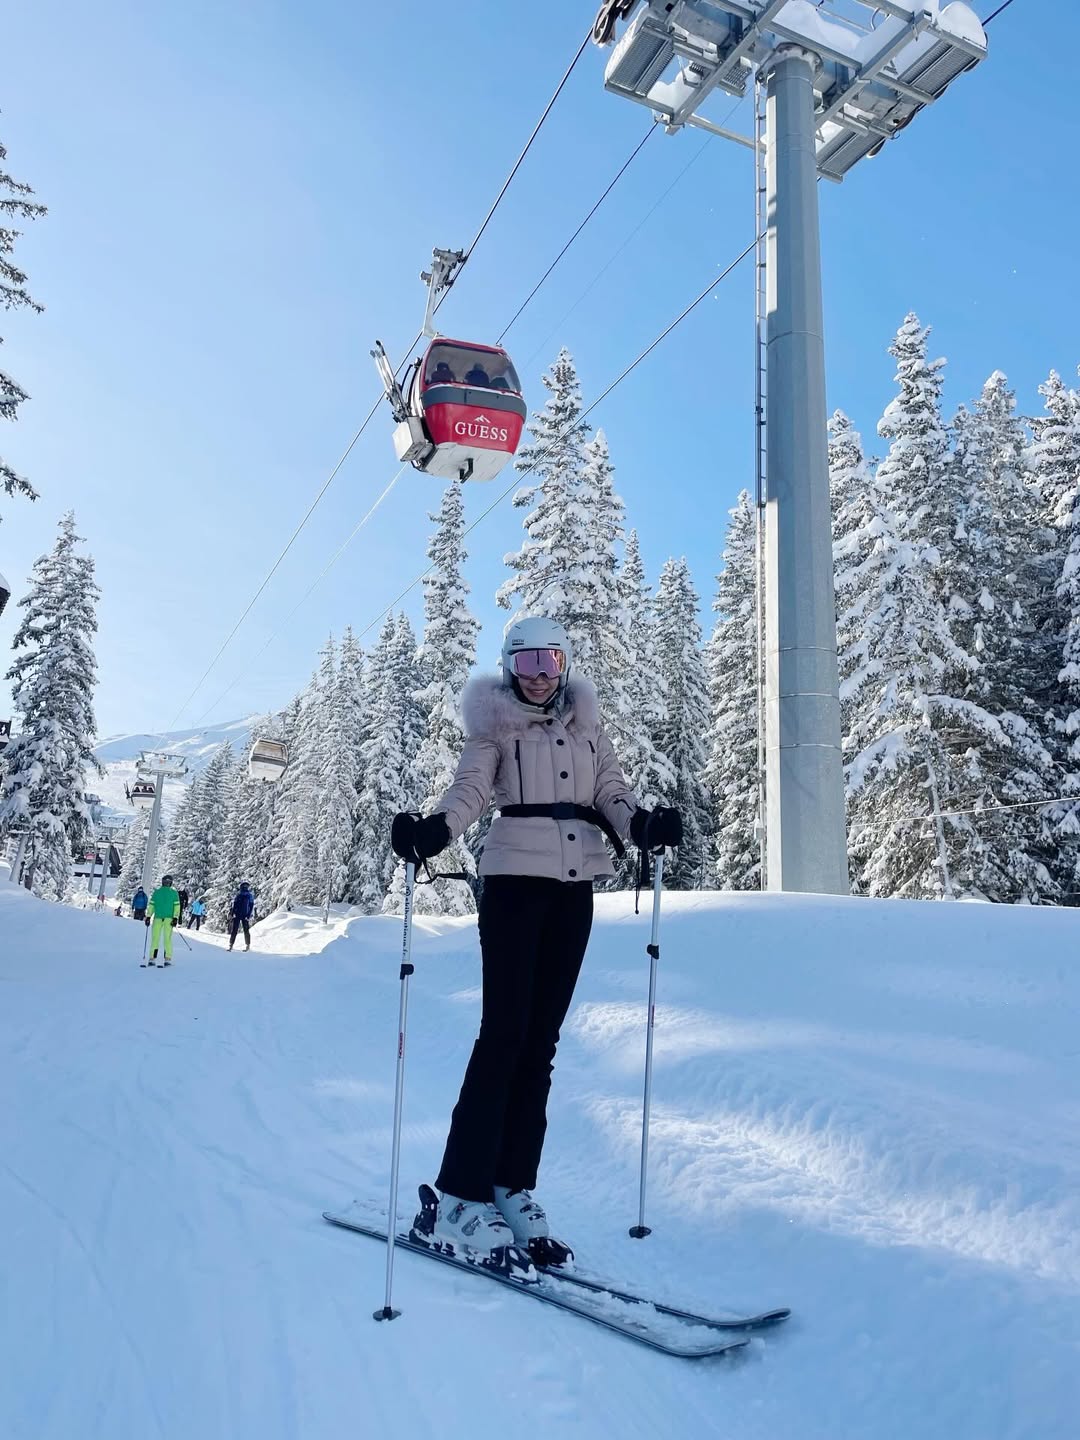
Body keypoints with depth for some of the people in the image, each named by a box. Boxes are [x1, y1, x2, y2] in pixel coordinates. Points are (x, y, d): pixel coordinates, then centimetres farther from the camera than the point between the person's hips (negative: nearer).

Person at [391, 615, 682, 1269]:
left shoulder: (587, 723, 17)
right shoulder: (496, 725, 5)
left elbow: (611, 790, 9)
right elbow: (469, 791, -8)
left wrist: (643, 823, -13)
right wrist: (432, 831, -28)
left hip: (575, 885, 4)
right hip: (516, 876, -4)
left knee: (542, 1036, 5)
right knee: (506, 1031, -10)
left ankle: (513, 1186, 12)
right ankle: (460, 1195, -2)